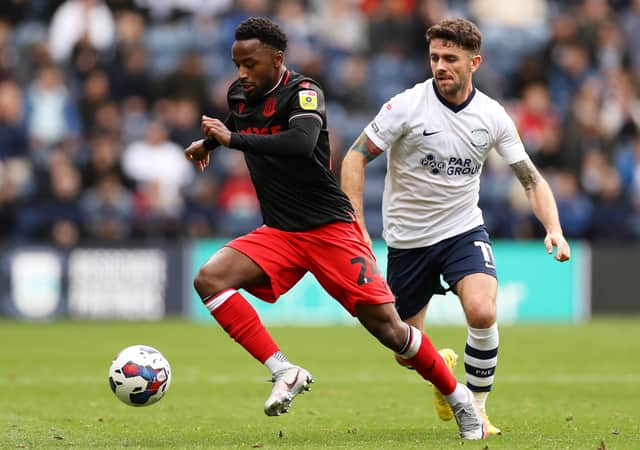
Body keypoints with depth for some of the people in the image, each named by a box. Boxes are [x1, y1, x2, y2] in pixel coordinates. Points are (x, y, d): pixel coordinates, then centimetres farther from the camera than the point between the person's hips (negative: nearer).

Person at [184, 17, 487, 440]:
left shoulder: (303, 92, -14)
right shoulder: (239, 95, 8)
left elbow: (302, 143, -36)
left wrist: (232, 139, -31)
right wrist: (209, 142, 23)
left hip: (330, 228, -6)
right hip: (278, 233, 6)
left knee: (385, 324, -7)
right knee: (209, 278, -19)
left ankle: (460, 400, 13)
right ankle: (285, 372, -19)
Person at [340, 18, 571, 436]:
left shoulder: (493, 116, -6)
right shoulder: (407, 106, -15)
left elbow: (531, 178, 2)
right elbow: (355, 158, -10)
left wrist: (554, 228, -15)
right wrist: (358, 229, -19)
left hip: (464, 231, 1)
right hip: (407, 239, -1)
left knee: (482, 312, -27)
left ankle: (476, 409, -4)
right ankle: (442, 366, 42)